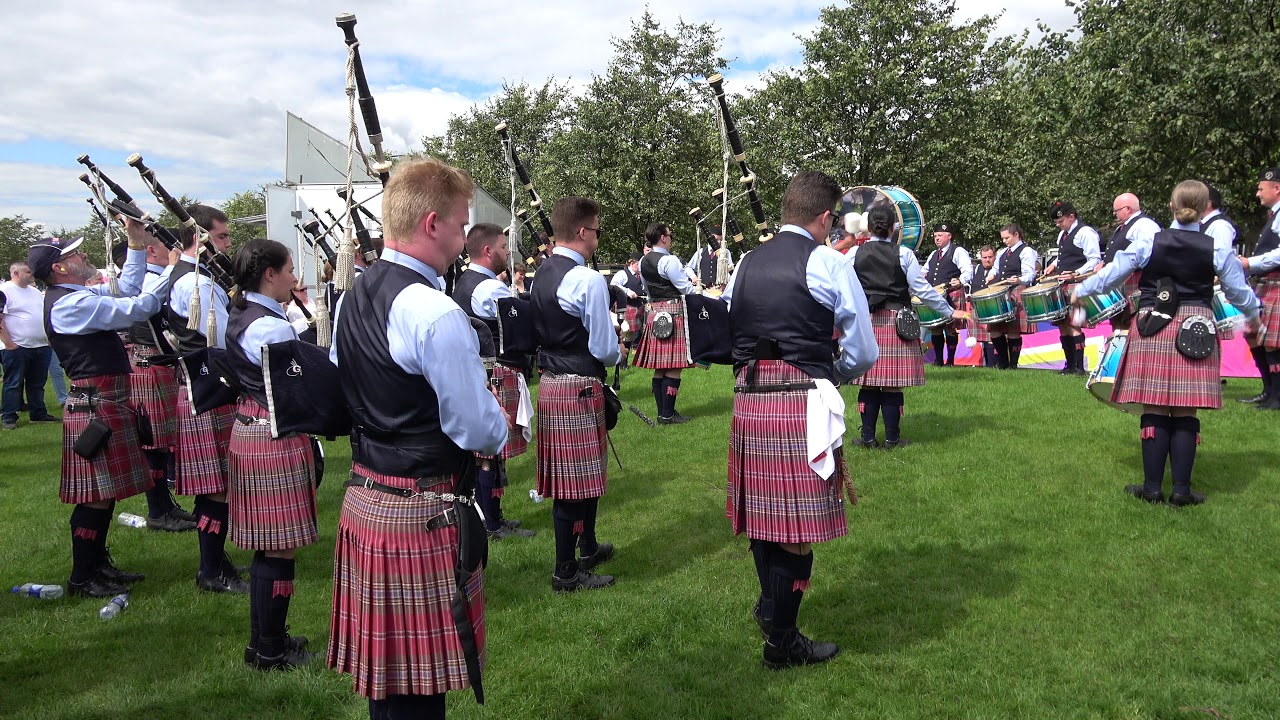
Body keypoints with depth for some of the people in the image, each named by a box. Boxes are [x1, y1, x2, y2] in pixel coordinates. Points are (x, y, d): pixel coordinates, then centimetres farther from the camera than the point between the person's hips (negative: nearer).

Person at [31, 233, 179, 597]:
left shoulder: (80, 296, 13)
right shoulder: (69, 304, -18)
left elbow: (127, 290, 22)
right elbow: (136, 308, -22)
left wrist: (137, 244, 16)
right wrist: (172, 269, -13)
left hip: (109, 401, 10)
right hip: (96, 405, -10)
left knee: (106, 490, 17)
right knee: (97, 494, -4)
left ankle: (98, 563, 27)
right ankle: (82, 578, 6)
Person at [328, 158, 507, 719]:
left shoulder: (351, 299, 6)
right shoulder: (436, 314, -21)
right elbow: (479, 431, -18)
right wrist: (501, 428, 3)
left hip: (363, 500, 9)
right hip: (423, 515, -8)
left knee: (385, 673, 20)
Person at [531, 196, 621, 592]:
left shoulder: (541, 276, 9)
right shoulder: (589, 280, -18)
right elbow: (604, 348, -16)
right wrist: (617, 354, 7)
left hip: (550, 381, 9)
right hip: (579, 388, -9)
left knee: (588, 470, 22)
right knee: (576, 478, 1)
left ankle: (588, 547, 39)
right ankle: (566, 572, 11)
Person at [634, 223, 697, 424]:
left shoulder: (643, 262, 11)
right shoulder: (669, 261, -14)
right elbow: (687, 289, -12)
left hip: (653, 314, 8)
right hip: (673, 313, -8)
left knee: (659, 367, 10)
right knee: (674, 367, -4)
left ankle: (662, 411, 15)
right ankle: (668, 415, -2)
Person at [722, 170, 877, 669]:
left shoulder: (746, 263, 13)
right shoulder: (829, 263, -4)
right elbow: (864, 352, 0)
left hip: (747, 399, 6)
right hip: (801, 404, -6)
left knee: (764, 509, 17)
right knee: (799, 522, 3)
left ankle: (771, 605, 31)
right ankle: (782, 641, 12)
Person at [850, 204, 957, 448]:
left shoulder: (854, 253, -1)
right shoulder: (903, 254, -3)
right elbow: (921, 289, -3)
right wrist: (950, 312, 6)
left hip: (864, 321, 1)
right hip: (897, 323, -1)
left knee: (869, 381, 5)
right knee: (893, 383, 3)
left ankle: (868, 436, 9)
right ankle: (892, 438, 9)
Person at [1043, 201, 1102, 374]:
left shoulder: (1085, 233, -9)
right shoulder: (1062, 234, 19)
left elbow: (1095, 261, -13)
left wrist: (1075, 274, -23)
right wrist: (1054, 265, 13)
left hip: (1077, 286, -9)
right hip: (1062, 286, 9)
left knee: (1073, 325, -13)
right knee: (1062, 324, 8)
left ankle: (1079, 367, -9)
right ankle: (1069, 365, 14)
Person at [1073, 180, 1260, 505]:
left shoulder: (1148, 242, -3)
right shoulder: (1217, 249, 0)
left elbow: (1111, 274, 4)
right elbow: (1239, 291, 11)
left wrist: (1079, 291, 21)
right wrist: (1253, 318, 31)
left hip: (1152, 329, 0)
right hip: (1196, 330, 1)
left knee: (1155, 410, 3)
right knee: (1185, 414, 4)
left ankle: (1152, 487, 6)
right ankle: (1182, 490, 5)